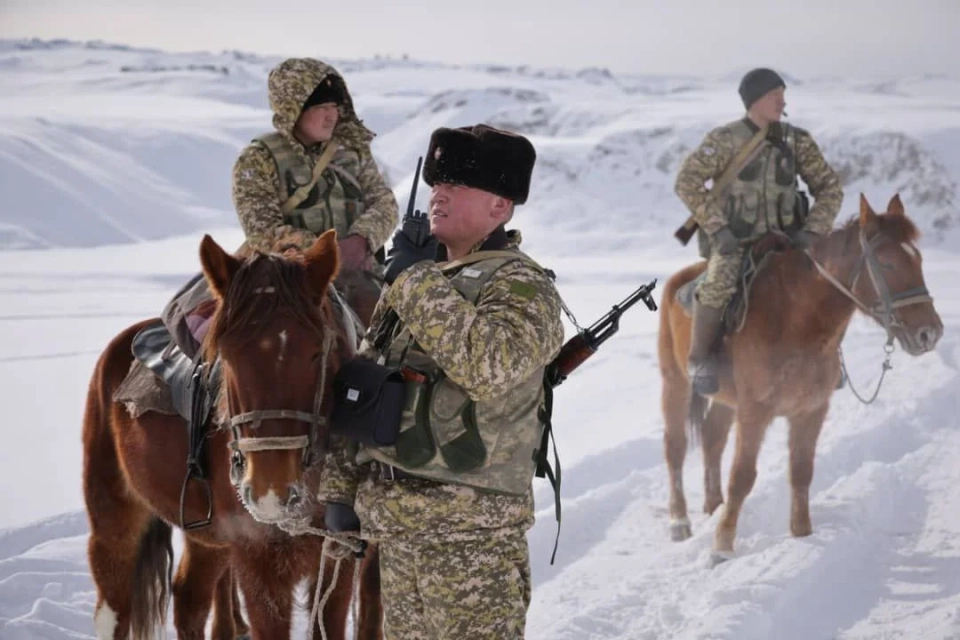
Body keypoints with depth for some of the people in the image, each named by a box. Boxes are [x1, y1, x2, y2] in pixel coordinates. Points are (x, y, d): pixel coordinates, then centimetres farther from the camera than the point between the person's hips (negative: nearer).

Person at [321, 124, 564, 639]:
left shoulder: (522, 286, -9)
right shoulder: (409, 279, 14)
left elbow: (488, 365, -30)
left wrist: (420, 284, -21)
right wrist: (340, 484, 12)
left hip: (470, 529, -8)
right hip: (392, 520, 8)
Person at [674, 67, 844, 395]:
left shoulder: (796, 140, 4)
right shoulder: (725, 140, -7)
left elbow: (829, 187, 7)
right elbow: (687, 181, -11)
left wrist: (812, 231, -8)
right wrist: (717, 228, -18)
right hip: (734, 243, -4)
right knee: (720, 283, -34)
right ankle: (699, 359, -15)